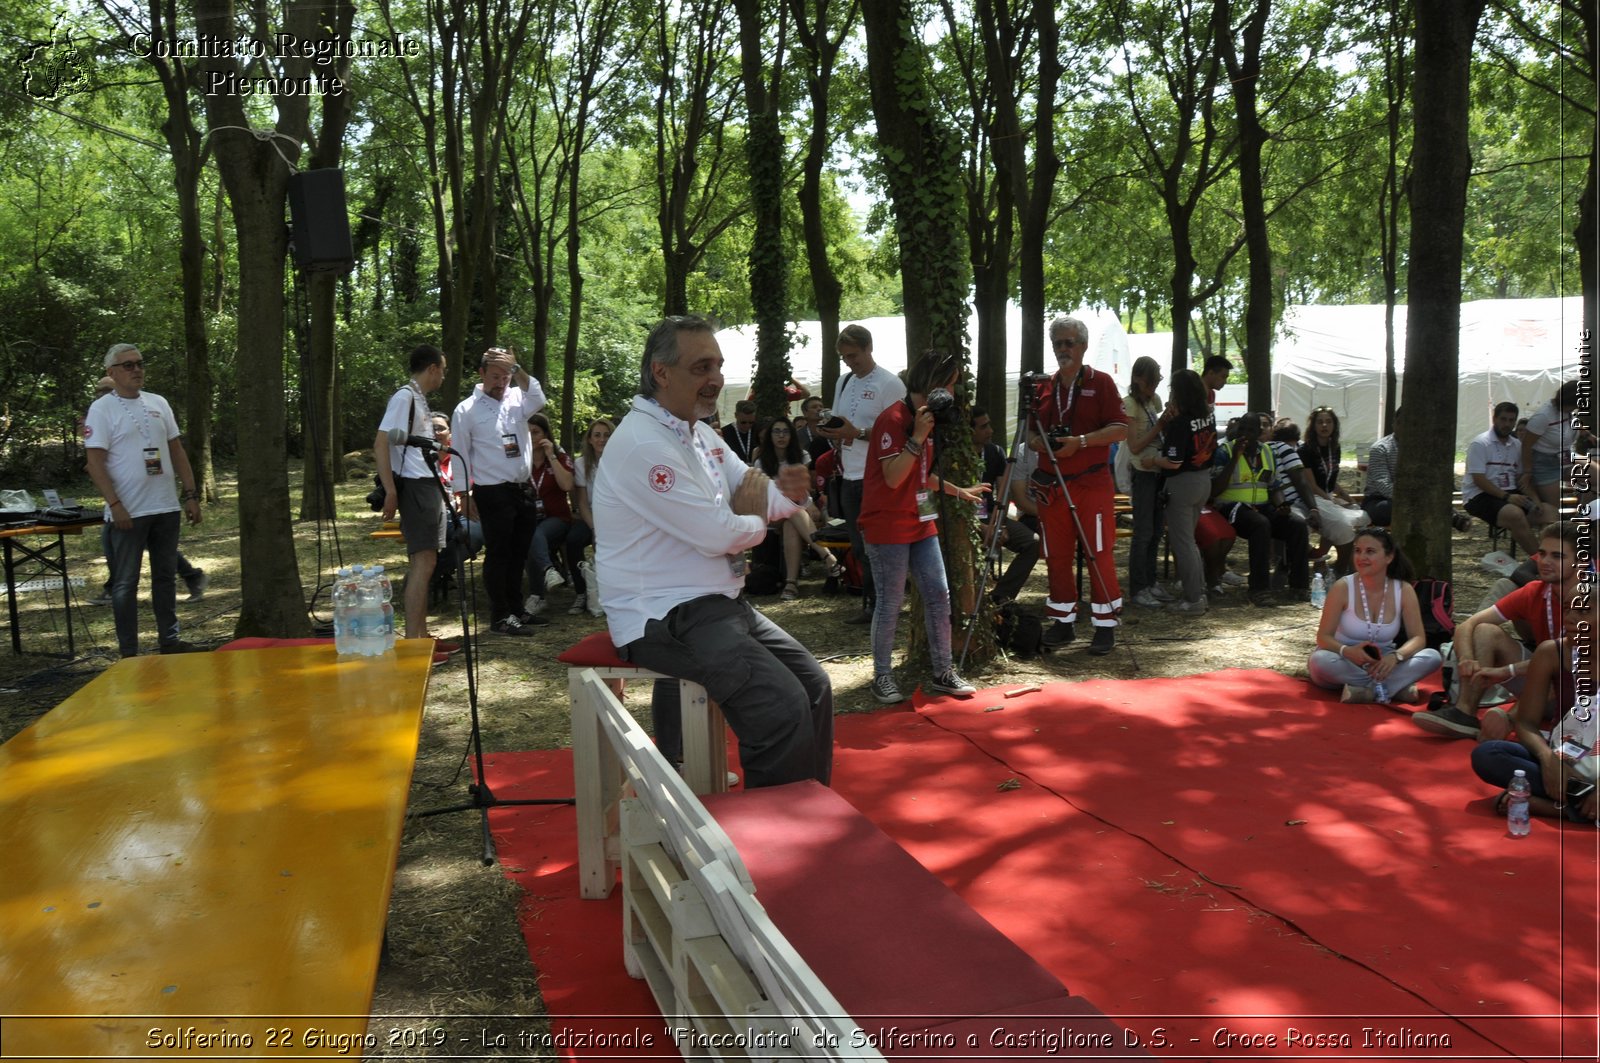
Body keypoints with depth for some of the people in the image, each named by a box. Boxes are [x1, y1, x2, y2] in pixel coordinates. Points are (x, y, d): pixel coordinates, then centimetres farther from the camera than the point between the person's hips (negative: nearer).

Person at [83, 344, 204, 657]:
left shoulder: (158, 403, 10)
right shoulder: (102, 409, -6)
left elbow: (177, 451, 14)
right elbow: (95, 463, -11)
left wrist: (191, 495, 8)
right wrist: (115, 506, -18)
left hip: (166, 508, 6)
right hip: (128, 513, -5)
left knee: (166, 576, 13)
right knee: (126, 583, 1)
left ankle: (169, 640, 23)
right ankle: (128, 652, 7)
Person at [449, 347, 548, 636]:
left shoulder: (517, 399, 7)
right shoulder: (467, 410, -3)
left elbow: (538, 400, -16)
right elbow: (460, 456, -3)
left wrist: (516, 367, -24)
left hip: (523, 490, 5)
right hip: (493, 493, -5)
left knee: (519, 554, 13)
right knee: (497, 555, 0)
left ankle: (516, 610, 24)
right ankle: (500, 617, 7)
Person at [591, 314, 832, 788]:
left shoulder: (702, 436, 13)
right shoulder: (643, 443, -19)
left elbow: (756, 496, 13)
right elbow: (717, 535, -21)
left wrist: (786, 491, -11)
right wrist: (756, 525, 1)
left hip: (719, 605, 10)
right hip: (664, 619, -10)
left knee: (814, 686, 7)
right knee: (782, 706, -21)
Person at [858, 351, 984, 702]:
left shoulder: (925, 417, 15)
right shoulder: (893, 419, -14)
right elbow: (893, 478, -20)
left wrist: (958, 491, 26)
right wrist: (918, 437, -25)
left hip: (921, 524, 9)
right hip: (889, 528, -9)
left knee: (939, 596, 6)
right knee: (891, 604, -1)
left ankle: (943, 672, 15)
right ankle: (882, 677, 11)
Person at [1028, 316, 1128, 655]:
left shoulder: (1101, 382, 0)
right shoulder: (1043, 387, 14)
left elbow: (1120, 429, -7)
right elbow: (1031, 432, 18)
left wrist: (1081, 442, -18)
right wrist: (1037, 442, -5)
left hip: (1092, 484, -5)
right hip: (1051, 486, 5)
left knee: (1099, 555, -3)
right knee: (1056, 556, 8)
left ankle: (1105, 624, 4)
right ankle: (1063, 621, 18)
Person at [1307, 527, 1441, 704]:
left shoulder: (1404, 590, -5)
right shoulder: (1342, 588, -13)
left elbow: (1418, 638, -7)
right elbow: (1323, 637, -14)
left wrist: (1395, 656, -30)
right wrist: (1347, 651, -36)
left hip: (1382, 664, 2)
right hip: (1346, 663, -2)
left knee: (1432, 657, -20)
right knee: (1320, 661, -36)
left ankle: (1366, 688, -29)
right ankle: (1396, 686, -28)